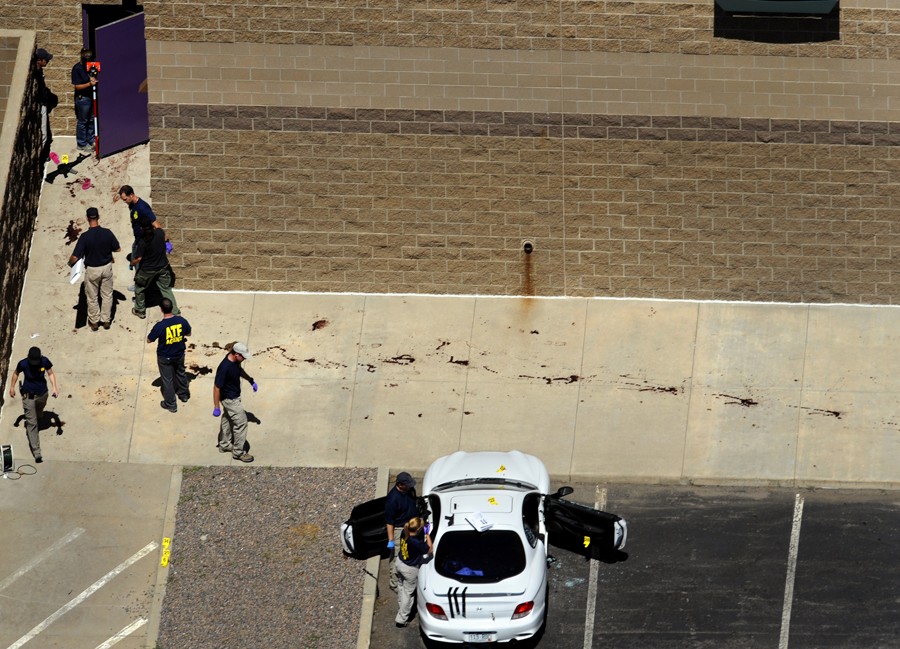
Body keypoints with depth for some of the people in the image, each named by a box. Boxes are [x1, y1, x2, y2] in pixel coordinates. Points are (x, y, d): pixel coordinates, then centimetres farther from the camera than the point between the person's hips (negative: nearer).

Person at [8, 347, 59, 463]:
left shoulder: (45, 361, -19)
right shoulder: (23, 364, -23)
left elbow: (50, 373, -3)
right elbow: (16, 373, -2)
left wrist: (54, 387, -16)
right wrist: (12, 387, 6)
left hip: (42, 394, 3)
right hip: (28, 396, -3)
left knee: (39, 416, 28)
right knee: (32, 423, -7)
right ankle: (37, 453, -9)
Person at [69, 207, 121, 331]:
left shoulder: (85, 237, -24)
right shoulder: (107, 233, -17)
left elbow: (75, 257, -22)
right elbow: (118, 249, -2)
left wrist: (70, 263, 1)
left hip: (92, 270, -2)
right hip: (106, 267, 2)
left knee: (92, 297, 16)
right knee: (107, 295, 20)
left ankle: (94, 322, 29)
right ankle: (106, 320, 30)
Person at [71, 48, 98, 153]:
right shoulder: (77, 68, -15)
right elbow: (76, 86, -16)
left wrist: (95, 80, -4)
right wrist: (89, 84, -26)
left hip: (92, 97, 7)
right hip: (82, 98, -7)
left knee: (92, 120, 14)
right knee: (82, 121, 2)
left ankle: (90, 141, 27)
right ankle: (82, 144, 11)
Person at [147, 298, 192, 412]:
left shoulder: (160, 326, -31)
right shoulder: (181, 321, -21)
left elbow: (149, 340, -16)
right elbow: (188, 333, -1)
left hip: (165, 358, -3)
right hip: (179, 354, 3)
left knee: (167, 380, 16)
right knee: (180, 373, 30)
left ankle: (171, 405, 29)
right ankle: (184, 395, 50)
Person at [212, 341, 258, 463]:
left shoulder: (235, 360, -11)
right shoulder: (224, 368, -36)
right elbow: (216, 387, -28)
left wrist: (251, 380, 13)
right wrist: (216, 407, -21)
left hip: (233, 396, 9)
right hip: (230, 399, -9)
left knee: (228, 419, 24)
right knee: (241, 422, 0)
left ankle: (224, 445, 42)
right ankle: (238, 452, 14)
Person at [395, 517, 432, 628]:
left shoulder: (404, 533, -18)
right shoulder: (417, 543, -37)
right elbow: (429, 550, -19)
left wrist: (424, 536, -5)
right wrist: (428, 536, -14)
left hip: (400, 563, 7)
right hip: (410, 569, -7)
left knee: (401, 588, 30)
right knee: (408, 593, 12)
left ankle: (400, 609, 54)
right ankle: (401, 620, 21)